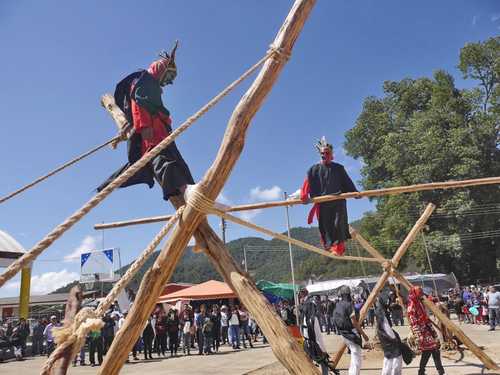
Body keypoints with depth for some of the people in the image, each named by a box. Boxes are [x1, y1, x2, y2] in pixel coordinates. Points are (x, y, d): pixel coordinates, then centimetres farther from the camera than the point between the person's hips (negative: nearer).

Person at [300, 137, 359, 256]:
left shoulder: (339, 168, 15)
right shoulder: (314, 169, 11)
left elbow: (347, 182, 12)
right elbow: (308, 183, 1)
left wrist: (355, 192, 0)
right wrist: (304, 195, -13)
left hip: (338, 200, 0)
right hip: (322, 202, 0)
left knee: (338, 223, -10)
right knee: (326, 225, -1)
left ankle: (339, 244, -1)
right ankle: (330, 244, 6)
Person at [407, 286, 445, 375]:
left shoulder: (419, 303, 10)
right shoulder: (411, 307, -17)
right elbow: (413, 323, -20)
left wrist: (432, 329, 16)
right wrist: (419, 336, -22)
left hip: (427, 329, 9)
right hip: (421, 331, -9)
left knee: (436, 348, 7)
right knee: (427, 351, -6)